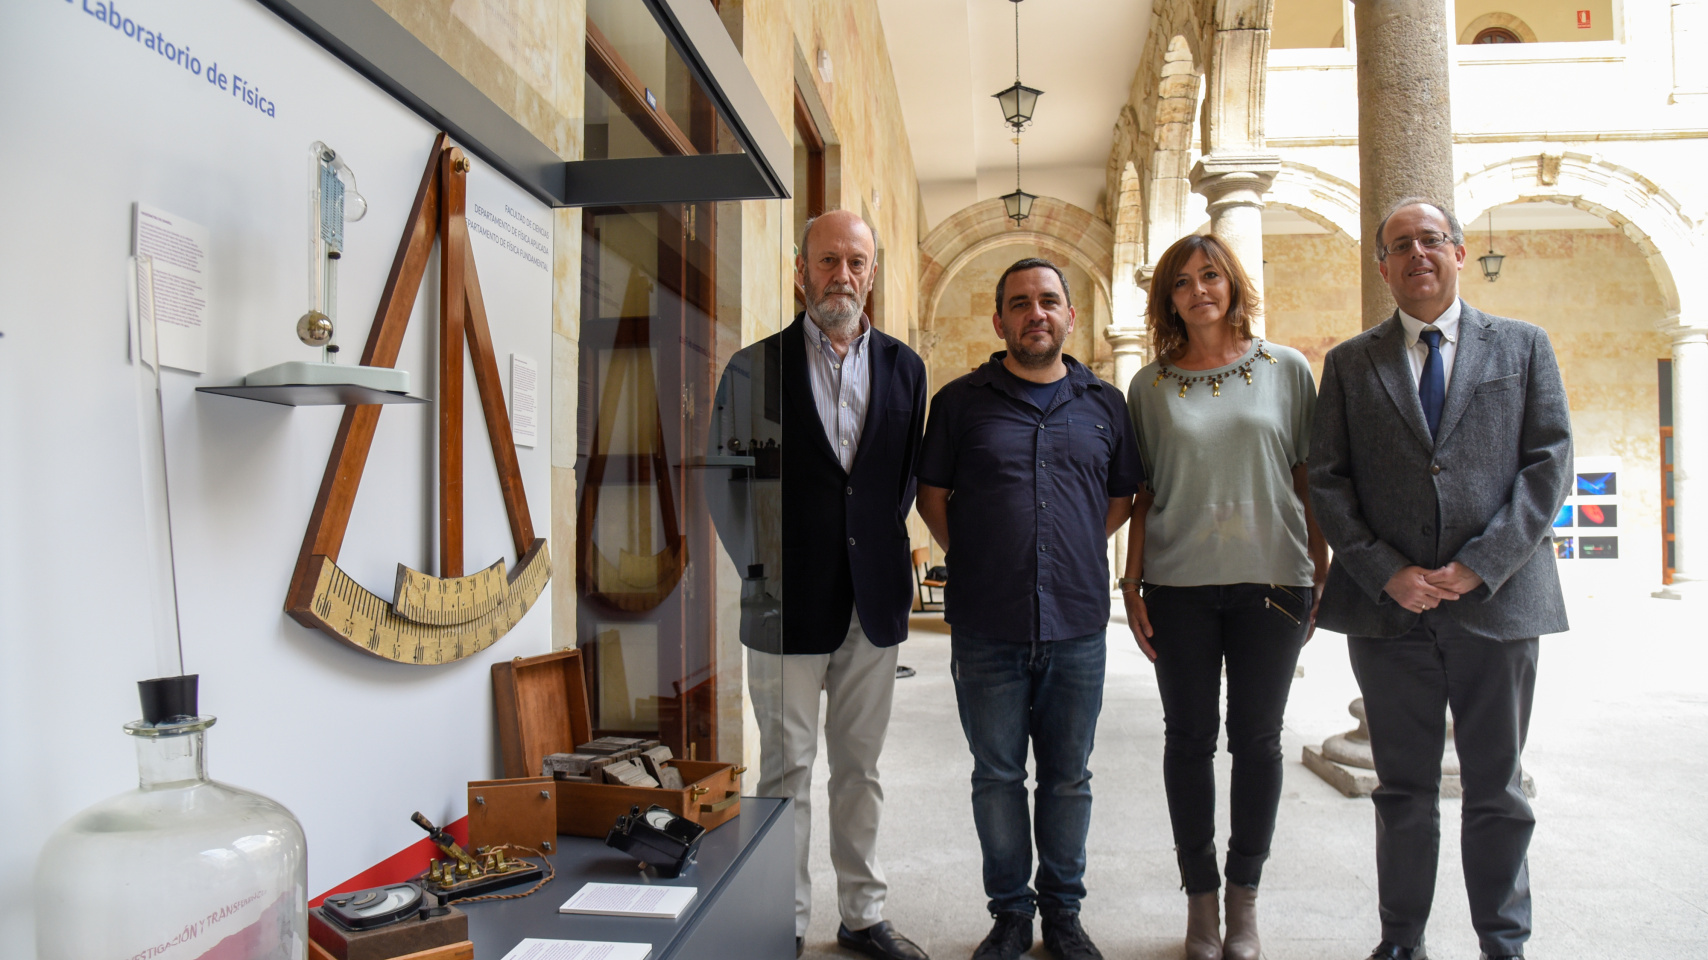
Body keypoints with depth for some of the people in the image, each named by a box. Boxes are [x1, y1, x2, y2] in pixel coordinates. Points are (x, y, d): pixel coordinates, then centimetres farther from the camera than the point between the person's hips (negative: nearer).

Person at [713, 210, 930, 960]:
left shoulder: (903, 367, 7)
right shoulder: (754, 366, -2)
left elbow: (908, 474, 12)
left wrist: (885, 549, 3)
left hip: (874, 602, 3)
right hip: (790, 603, -3)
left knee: (860, 769, 15)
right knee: (787, 772, 7)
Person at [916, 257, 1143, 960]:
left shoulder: (1104, 403, 8)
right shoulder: (961, 401, 3)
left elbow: (1124, 496, 17)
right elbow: (932, 494, 8)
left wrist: (1080, 551, 8)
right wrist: (974, 561, 3)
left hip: (1077, 626, 2)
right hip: (986, 630, -1)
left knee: (1068, 777, 12)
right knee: (997, 776, 10)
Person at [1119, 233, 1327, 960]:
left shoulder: (1286, 369, 5)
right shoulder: (1150, 385, 6)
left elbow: (1309, 477, 6)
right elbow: (1143, 492, 6)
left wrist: (1322, 572, 2)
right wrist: (1131, 583, 1)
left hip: (1271, 579, 0)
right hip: (1179, 586, 0)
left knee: (1256, 738, 7)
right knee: (1189, 738, 6)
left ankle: (1245, 896, 23)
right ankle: (1200, 897, 21)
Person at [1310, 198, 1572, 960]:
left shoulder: (1523, 346, 8)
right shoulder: (1350, 363, 8)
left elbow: (1549, 464, 0)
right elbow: (1327, 482, 2)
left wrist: (1479, 565, -12)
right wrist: (1387, 573, -10)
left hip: (1497, 600, 0)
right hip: (1389, 609, 0)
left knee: (1497, 791, 11)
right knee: (1403, 790, 10)